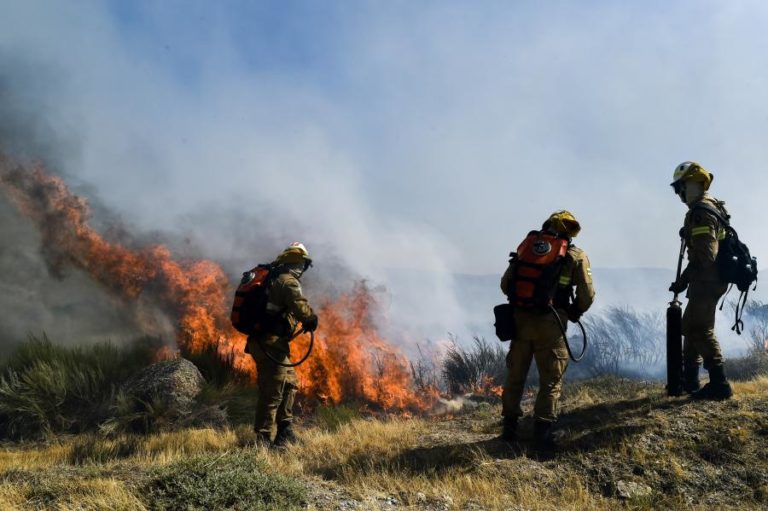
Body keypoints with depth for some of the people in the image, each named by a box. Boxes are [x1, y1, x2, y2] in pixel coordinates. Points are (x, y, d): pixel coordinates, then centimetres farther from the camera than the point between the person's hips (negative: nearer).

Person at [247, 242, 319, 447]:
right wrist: (312, 320, -8)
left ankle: (285, 432, 23)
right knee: (272, 392, -4)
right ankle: (263, 439, 1)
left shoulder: (272, 280, 17)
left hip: (264, 342, 10)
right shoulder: (288, 282, -12)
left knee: (290, 384, 19)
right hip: (272, 345, -10)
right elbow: (300, 307, -26)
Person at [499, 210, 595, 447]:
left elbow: (506, 283, 10)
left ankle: (509, 427, 19)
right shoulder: (575, 256, 3)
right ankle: (542, 432, 3)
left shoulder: (526, 246, 11)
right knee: (550, 381, 8)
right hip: (550, 323, -3)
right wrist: (574, 313, 18)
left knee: (515, 376, 15)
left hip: (520, 319, 3)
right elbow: (587, 294, 0)